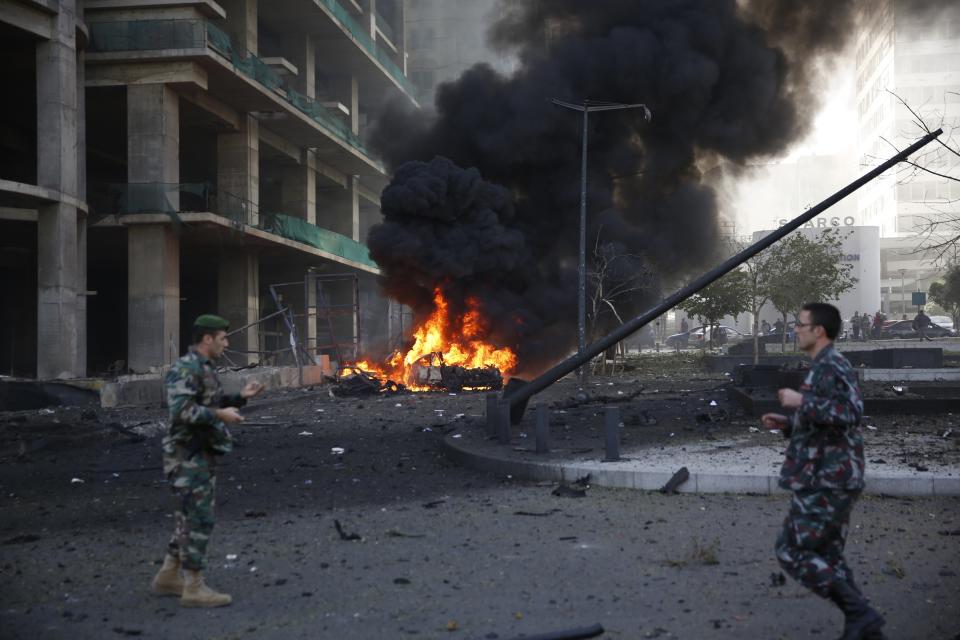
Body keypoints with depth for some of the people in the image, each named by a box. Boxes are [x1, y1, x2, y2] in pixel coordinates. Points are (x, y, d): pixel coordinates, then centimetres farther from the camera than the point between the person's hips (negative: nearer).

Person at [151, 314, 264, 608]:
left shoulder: (203, 369, 15)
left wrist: (241, 397, 11)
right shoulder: (185, 368, -17)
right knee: (199, 521, -7)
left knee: (190, 520, 15)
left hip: (203, 457, 10)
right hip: (189, 458, -10)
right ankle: (194, 589, -1)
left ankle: (167, 578, 24)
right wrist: (219, 415, -22)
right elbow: (180, 411, -28)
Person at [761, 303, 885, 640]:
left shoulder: (830, 366, -14)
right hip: (831, 478, 10)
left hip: (826, 480, -10)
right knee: (826, 556, 13)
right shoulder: (828, 367, 18)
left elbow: (850, 413, -28)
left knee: (792, 552, -5)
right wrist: (787, 423, 15)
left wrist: (801, 401, -22)